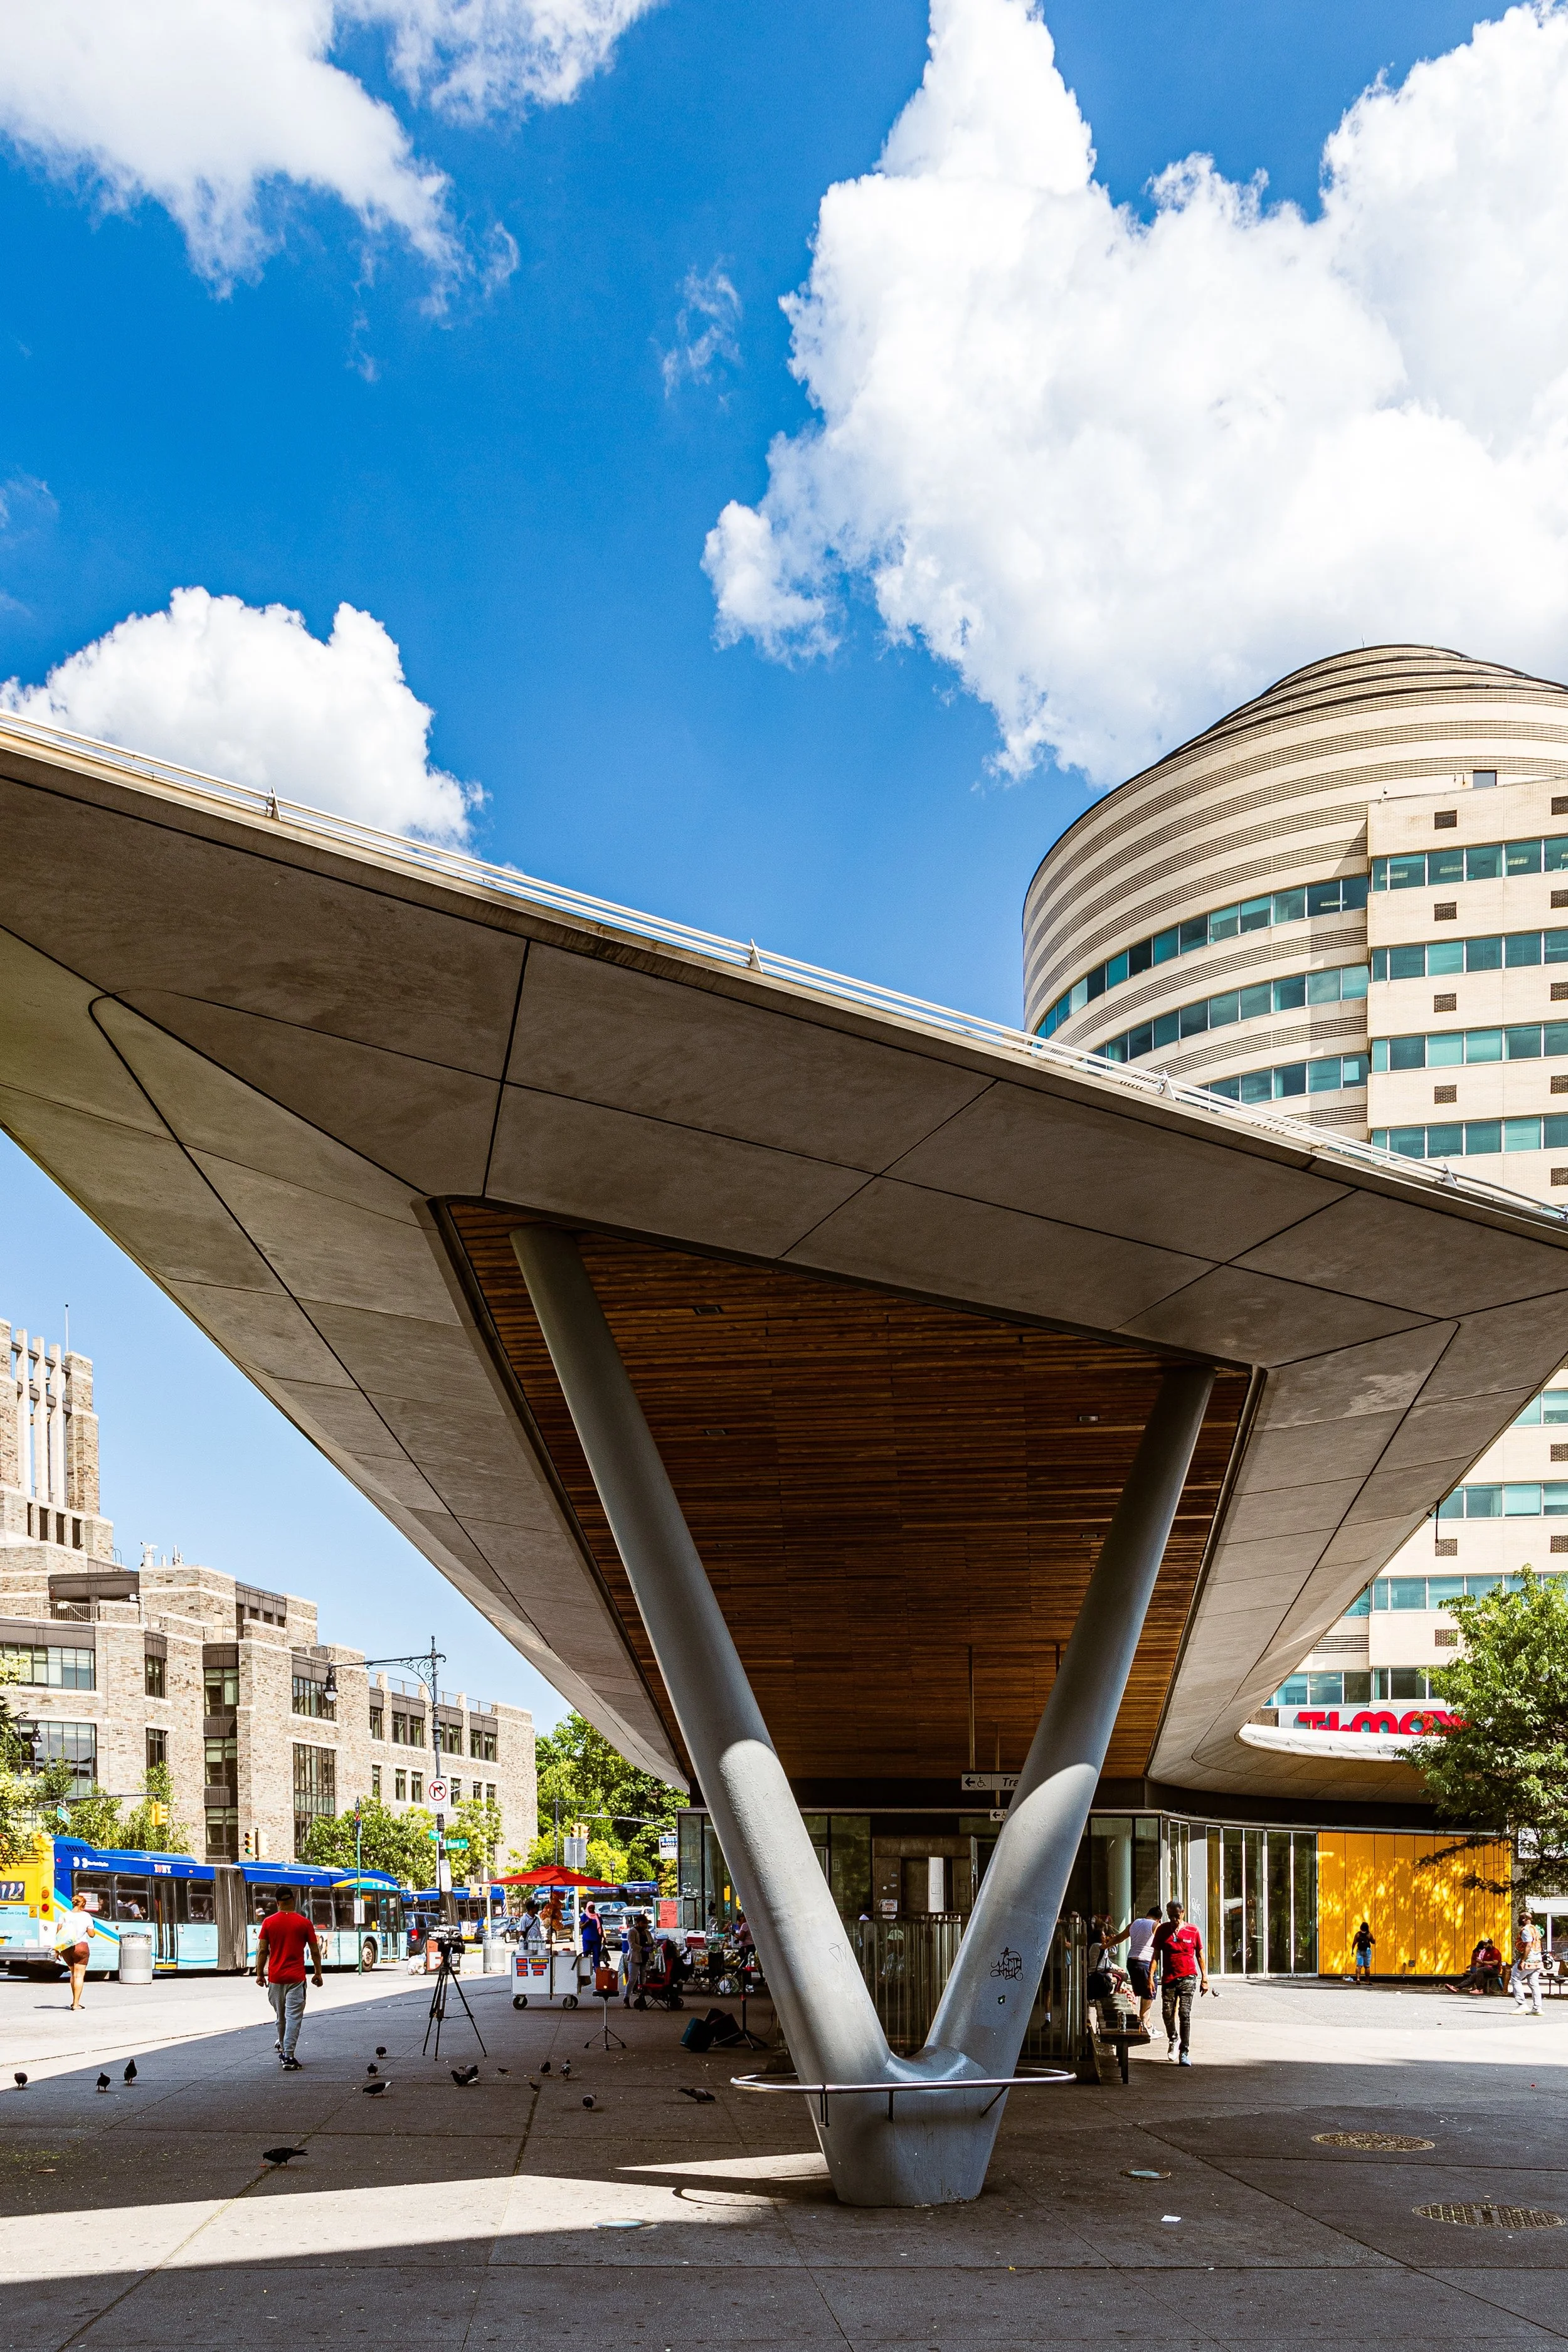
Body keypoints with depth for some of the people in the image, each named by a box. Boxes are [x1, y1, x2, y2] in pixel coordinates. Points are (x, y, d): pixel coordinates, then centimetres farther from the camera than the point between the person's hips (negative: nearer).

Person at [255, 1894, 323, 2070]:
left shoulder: (268, 1922, 0)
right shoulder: (304, 1923, -2)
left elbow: (262, 1951, -1)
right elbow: (315, 1952, 1)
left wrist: (260, 1974, 8)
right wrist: (318, 1973, 11)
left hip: (275, 1977, 2)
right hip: (296, 1977, -2)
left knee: (281, 2016, 19)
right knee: (293, 2017, -4)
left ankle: (284, 2049, 32)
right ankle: (288, 2056, -12)